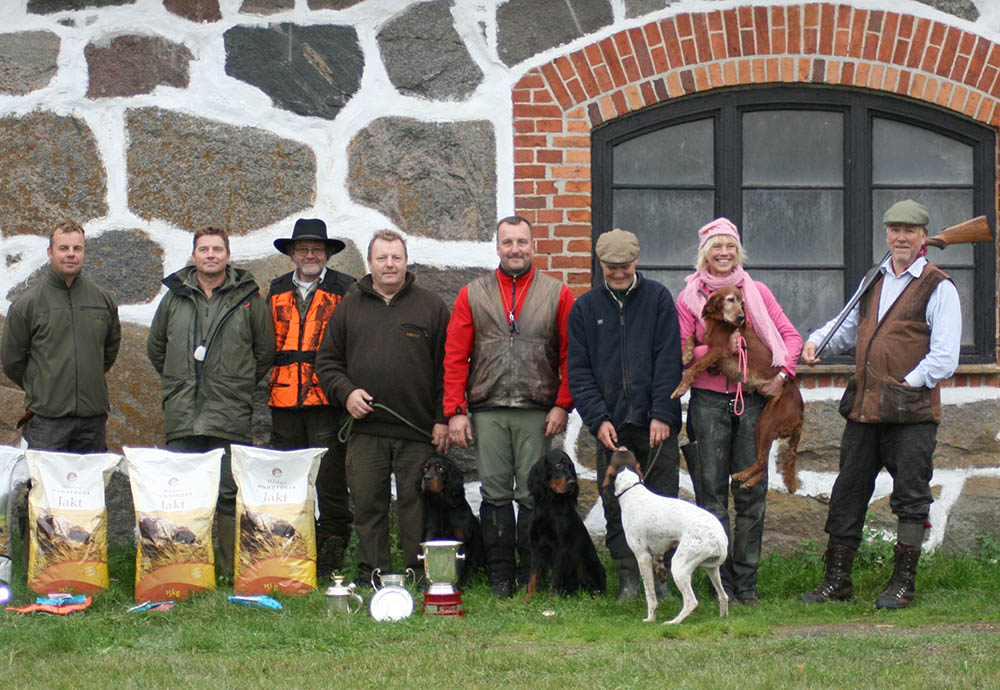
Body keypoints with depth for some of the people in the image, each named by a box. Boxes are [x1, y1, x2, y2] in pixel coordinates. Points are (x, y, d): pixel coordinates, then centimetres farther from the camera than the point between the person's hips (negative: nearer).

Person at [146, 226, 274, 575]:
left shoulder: (248, 299, 4)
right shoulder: (174, 297, 11)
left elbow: (265, 352, 12)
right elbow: (155, 348, 23)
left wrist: (238, 385, 9)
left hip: (230, 416, -2)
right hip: (182, 416, 2)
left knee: (231, 494, -3)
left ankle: (234, 572, 3)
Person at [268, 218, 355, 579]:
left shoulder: (345, 291, 3)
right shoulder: (276, 292, 17)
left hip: (328, 400, -4)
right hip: (285, 400, 4)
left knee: (330, 480, -4)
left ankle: (332, 546, 4)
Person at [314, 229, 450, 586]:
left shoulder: (431, 307, 8)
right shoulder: (348, 307, 12)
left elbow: (448, 367, 6)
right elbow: (327, 360, 14)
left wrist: (443, 419, -1)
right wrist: (346, 392, -4)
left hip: (417, 429, -1)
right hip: (365, 427, 2)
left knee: (416, 502, 1)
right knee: (367, 503, 3)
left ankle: (420, 573, 8)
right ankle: (371, 572, 11)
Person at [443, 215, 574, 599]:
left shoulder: (557, 295, 7)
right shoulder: (472, 296, 10)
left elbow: (570, 355, 5)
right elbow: (455, 357, 8)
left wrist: (562, 405, -4)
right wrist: (455, 411, 0)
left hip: (537, 411, -1)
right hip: (487, 412, 1)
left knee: (533, 495, -2)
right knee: (495, 494, 2)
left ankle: (531, 575, 5)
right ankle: (500, 576, 7)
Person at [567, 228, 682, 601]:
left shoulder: (657, 298, 5)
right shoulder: (585, 308, 10)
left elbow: (669, 360, -1)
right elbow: (578, 371, 6)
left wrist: (662, 414, -10)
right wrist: (598, 418, -6)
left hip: (656, 424, -2)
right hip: (610, 426, 2)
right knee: (616, 508, 1)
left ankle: (660, 577, 8)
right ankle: (627, 579, 6)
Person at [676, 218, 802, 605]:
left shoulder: (756, 292, 10)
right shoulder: (689, 297, 5)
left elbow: (790, 336, 10)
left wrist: (782, 373, -6)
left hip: (752, 398, 2)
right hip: (708, 400, -1)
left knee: (751, 492, 0)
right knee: (712, 492, -2)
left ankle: (746, 583, 7)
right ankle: (722, 583, 4)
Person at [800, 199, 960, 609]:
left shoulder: (938, 288, -4)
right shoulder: (874, 280, 16)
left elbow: (944, 357, -9)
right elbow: (849, 327, 30)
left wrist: (908, 384, -15)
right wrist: (816, 342, 12)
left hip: (912, 410, -6)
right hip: (864, 407, 6)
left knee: (910, 496, 0)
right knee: (848, 493, 8)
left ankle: (903, 583, 8)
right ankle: (837, 579, 16)